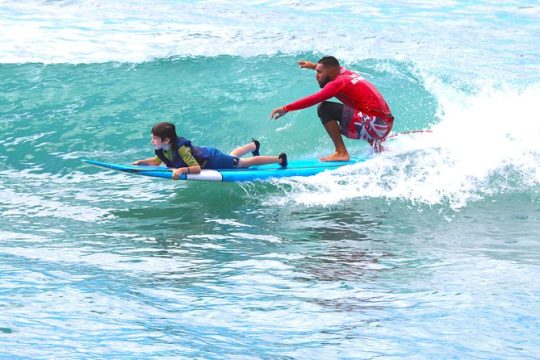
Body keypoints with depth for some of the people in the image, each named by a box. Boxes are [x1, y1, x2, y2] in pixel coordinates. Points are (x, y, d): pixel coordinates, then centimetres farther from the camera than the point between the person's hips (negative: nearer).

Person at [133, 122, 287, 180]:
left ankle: (280, 159, 25)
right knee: (232, 156, 34)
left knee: (244, 163, 9)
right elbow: (157, 161, 2)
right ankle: (254, 145, 62)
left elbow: (197, 168, -43)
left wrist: (181, 170, -58)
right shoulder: (162, 150, -18)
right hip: (204, 153, 7)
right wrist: (141, 162, -12)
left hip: (213, 159, -7)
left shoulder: (181, 149, -40)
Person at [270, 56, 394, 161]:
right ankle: (376, 144, 23)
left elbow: (314, 99, -19)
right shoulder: (348, 74, 16)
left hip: (375, 125, -9)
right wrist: (314, 65, 52)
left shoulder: (338, 83, -8)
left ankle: (341, 152, -9)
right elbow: (337, 68, 40)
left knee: (324, 109, -11)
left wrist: (286, 108, -18)